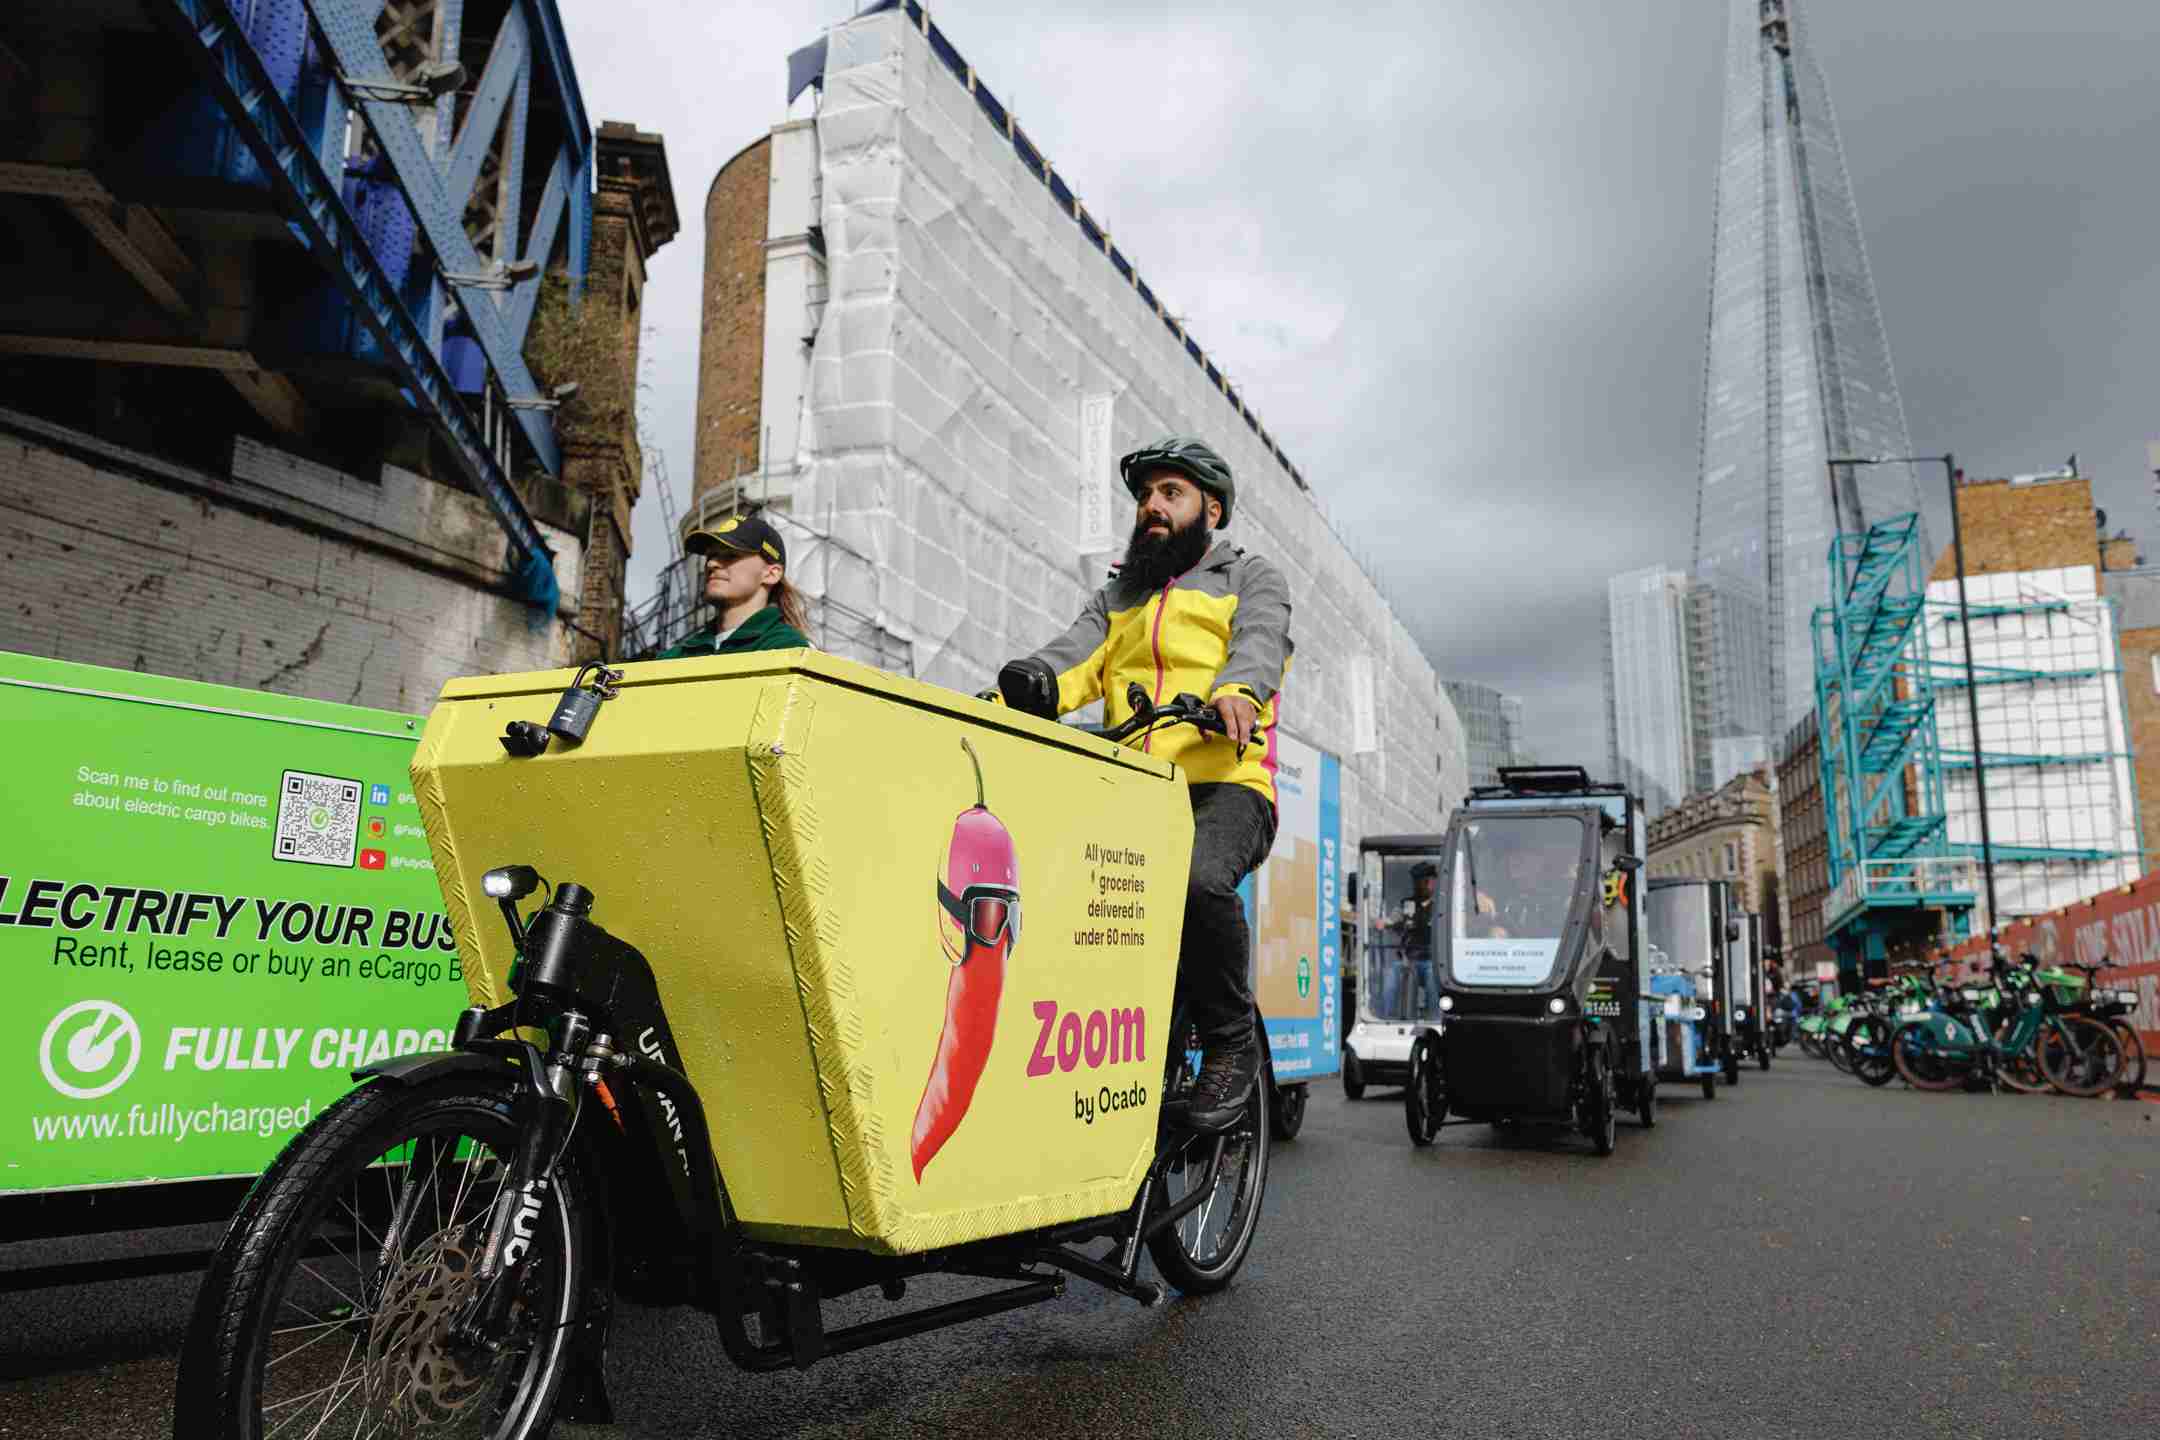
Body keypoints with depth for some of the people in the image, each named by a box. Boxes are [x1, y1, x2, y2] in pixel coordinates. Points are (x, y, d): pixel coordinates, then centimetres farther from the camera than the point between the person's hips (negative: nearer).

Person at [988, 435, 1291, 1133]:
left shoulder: (1253, 579, 15)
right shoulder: (1117, 596, 27)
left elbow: (1260, 642, -9)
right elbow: (1068, 660, 7)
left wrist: (1235, 693, -34)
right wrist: (1002, 703, -16)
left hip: (1222, 785, -4)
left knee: (1197, 878, -35)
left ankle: (1232, 1043, -12)